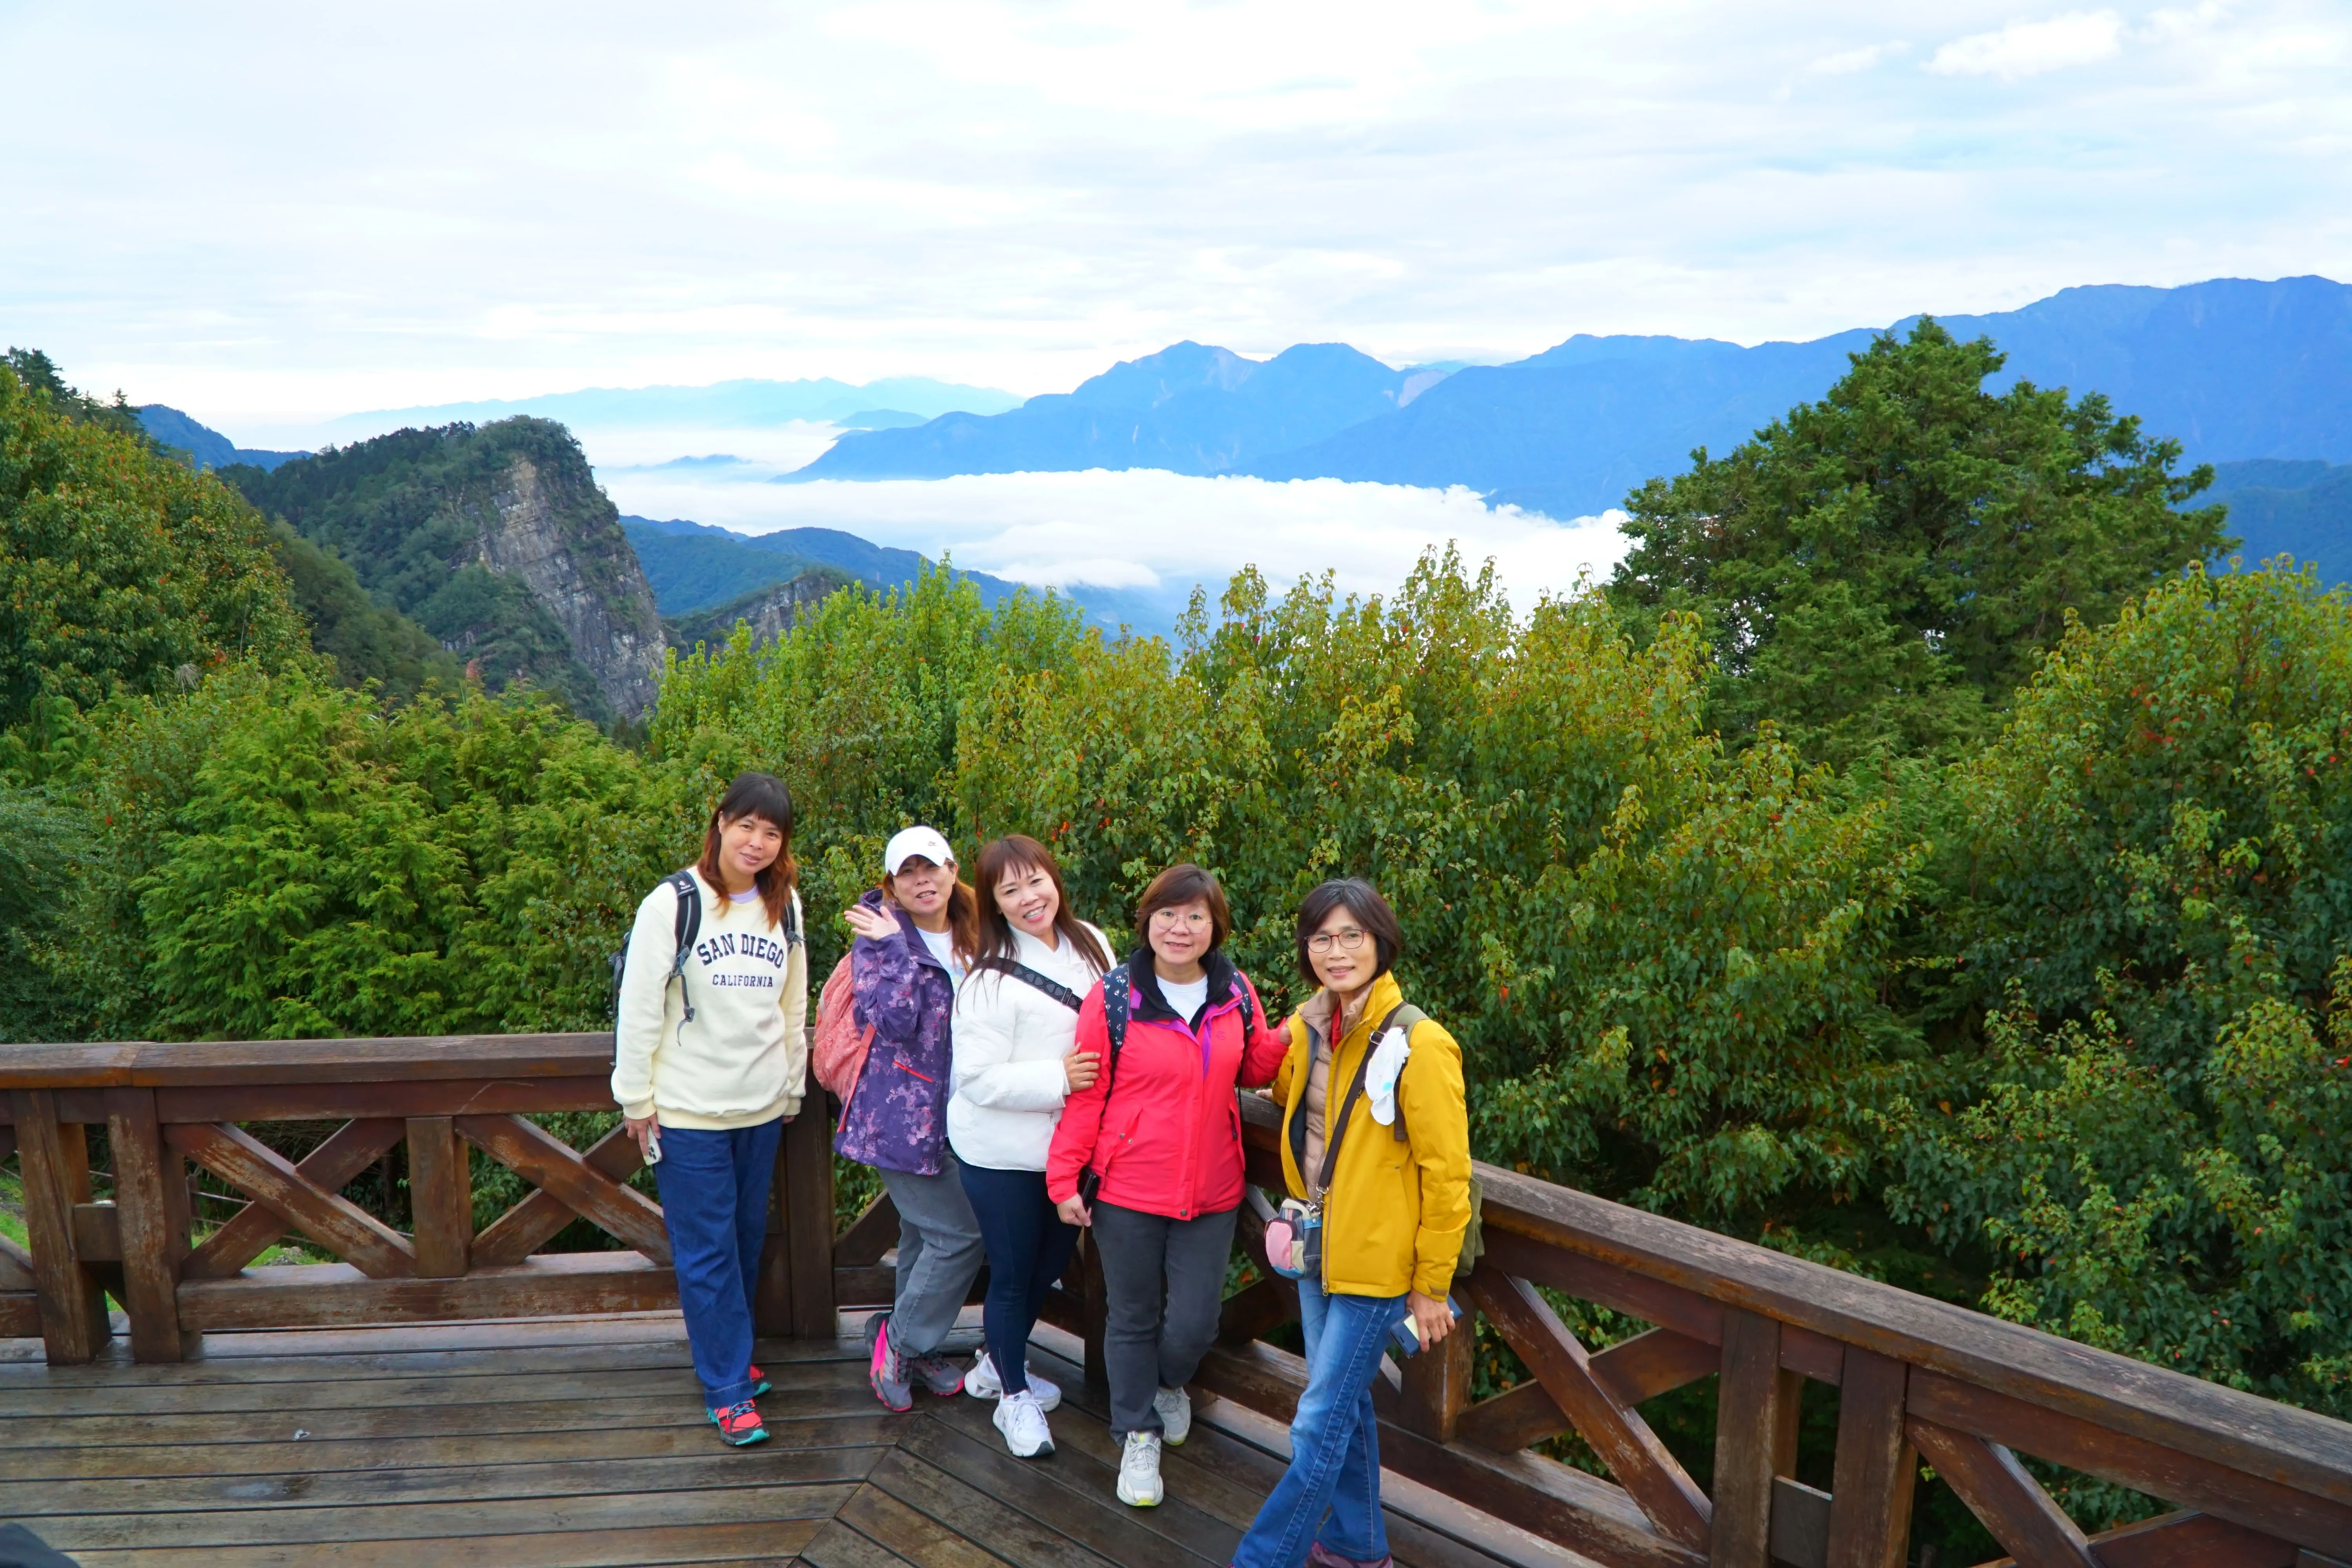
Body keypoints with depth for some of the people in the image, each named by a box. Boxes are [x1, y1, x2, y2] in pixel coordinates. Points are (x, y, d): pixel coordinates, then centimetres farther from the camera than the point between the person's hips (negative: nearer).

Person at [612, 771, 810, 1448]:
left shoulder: (786, 906, 6)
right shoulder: (673, 904, -9)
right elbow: (639, 1006, -7)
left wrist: (793, 1087, 15)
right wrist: (635, 1098, -6)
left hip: (761, 1108, 5)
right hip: (687, 1109, -5)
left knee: (747, 1238, 14)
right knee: (707, 1250, -1)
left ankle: (728, 1354, 32)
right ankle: (728, 1390, 8)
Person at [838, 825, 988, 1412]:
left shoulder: (971, 935, 10)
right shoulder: (880, 935, -9)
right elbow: (894, 1021, -22)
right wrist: (894, 949, -24)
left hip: (955, 1112, 7)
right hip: (904, 1113, -7)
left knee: (927, 1234, 15)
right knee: (961, 1232, -7)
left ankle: (909, 1347, 30)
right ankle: (901, 1338, 11)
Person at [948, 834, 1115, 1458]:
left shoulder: (1091, 945, -1)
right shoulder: (990, 977, -18)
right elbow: (978, 1078, -20)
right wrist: (1058, 1078, -28)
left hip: (1071, 1143, 6)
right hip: (1004, 1152, -6)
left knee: (1051, 1262, 21)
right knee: (1013, 1273, 8)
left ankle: (998, 1364, 45)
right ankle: (1014, 1397, 30)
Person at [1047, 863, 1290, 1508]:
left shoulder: (1237, 993, -1)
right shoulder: (1113, 996, -11)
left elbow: (1254, 1069, 12)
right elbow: (1086, 1094, -6)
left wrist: (1297, 1032, -7)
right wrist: (1065, 1177, -7)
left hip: (1211, 1194, 2)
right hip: (1128, 1192, -2)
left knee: (1194, 1323, 9)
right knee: (1132, 1320, 13)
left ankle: (1170, 1383, 44)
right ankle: (1138, 1436, 35)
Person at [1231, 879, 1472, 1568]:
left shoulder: (1418, 1044, -20)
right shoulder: (1307, 1028, -1)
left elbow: (1446, 1175, -16)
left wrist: (1432, 1285, -12)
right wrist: (1307, 1212, 16)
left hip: (1378, 1261, -7)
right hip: (1318, 1248, 7)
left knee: (1321, 1423, 0)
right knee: (1344, 1402, 20)